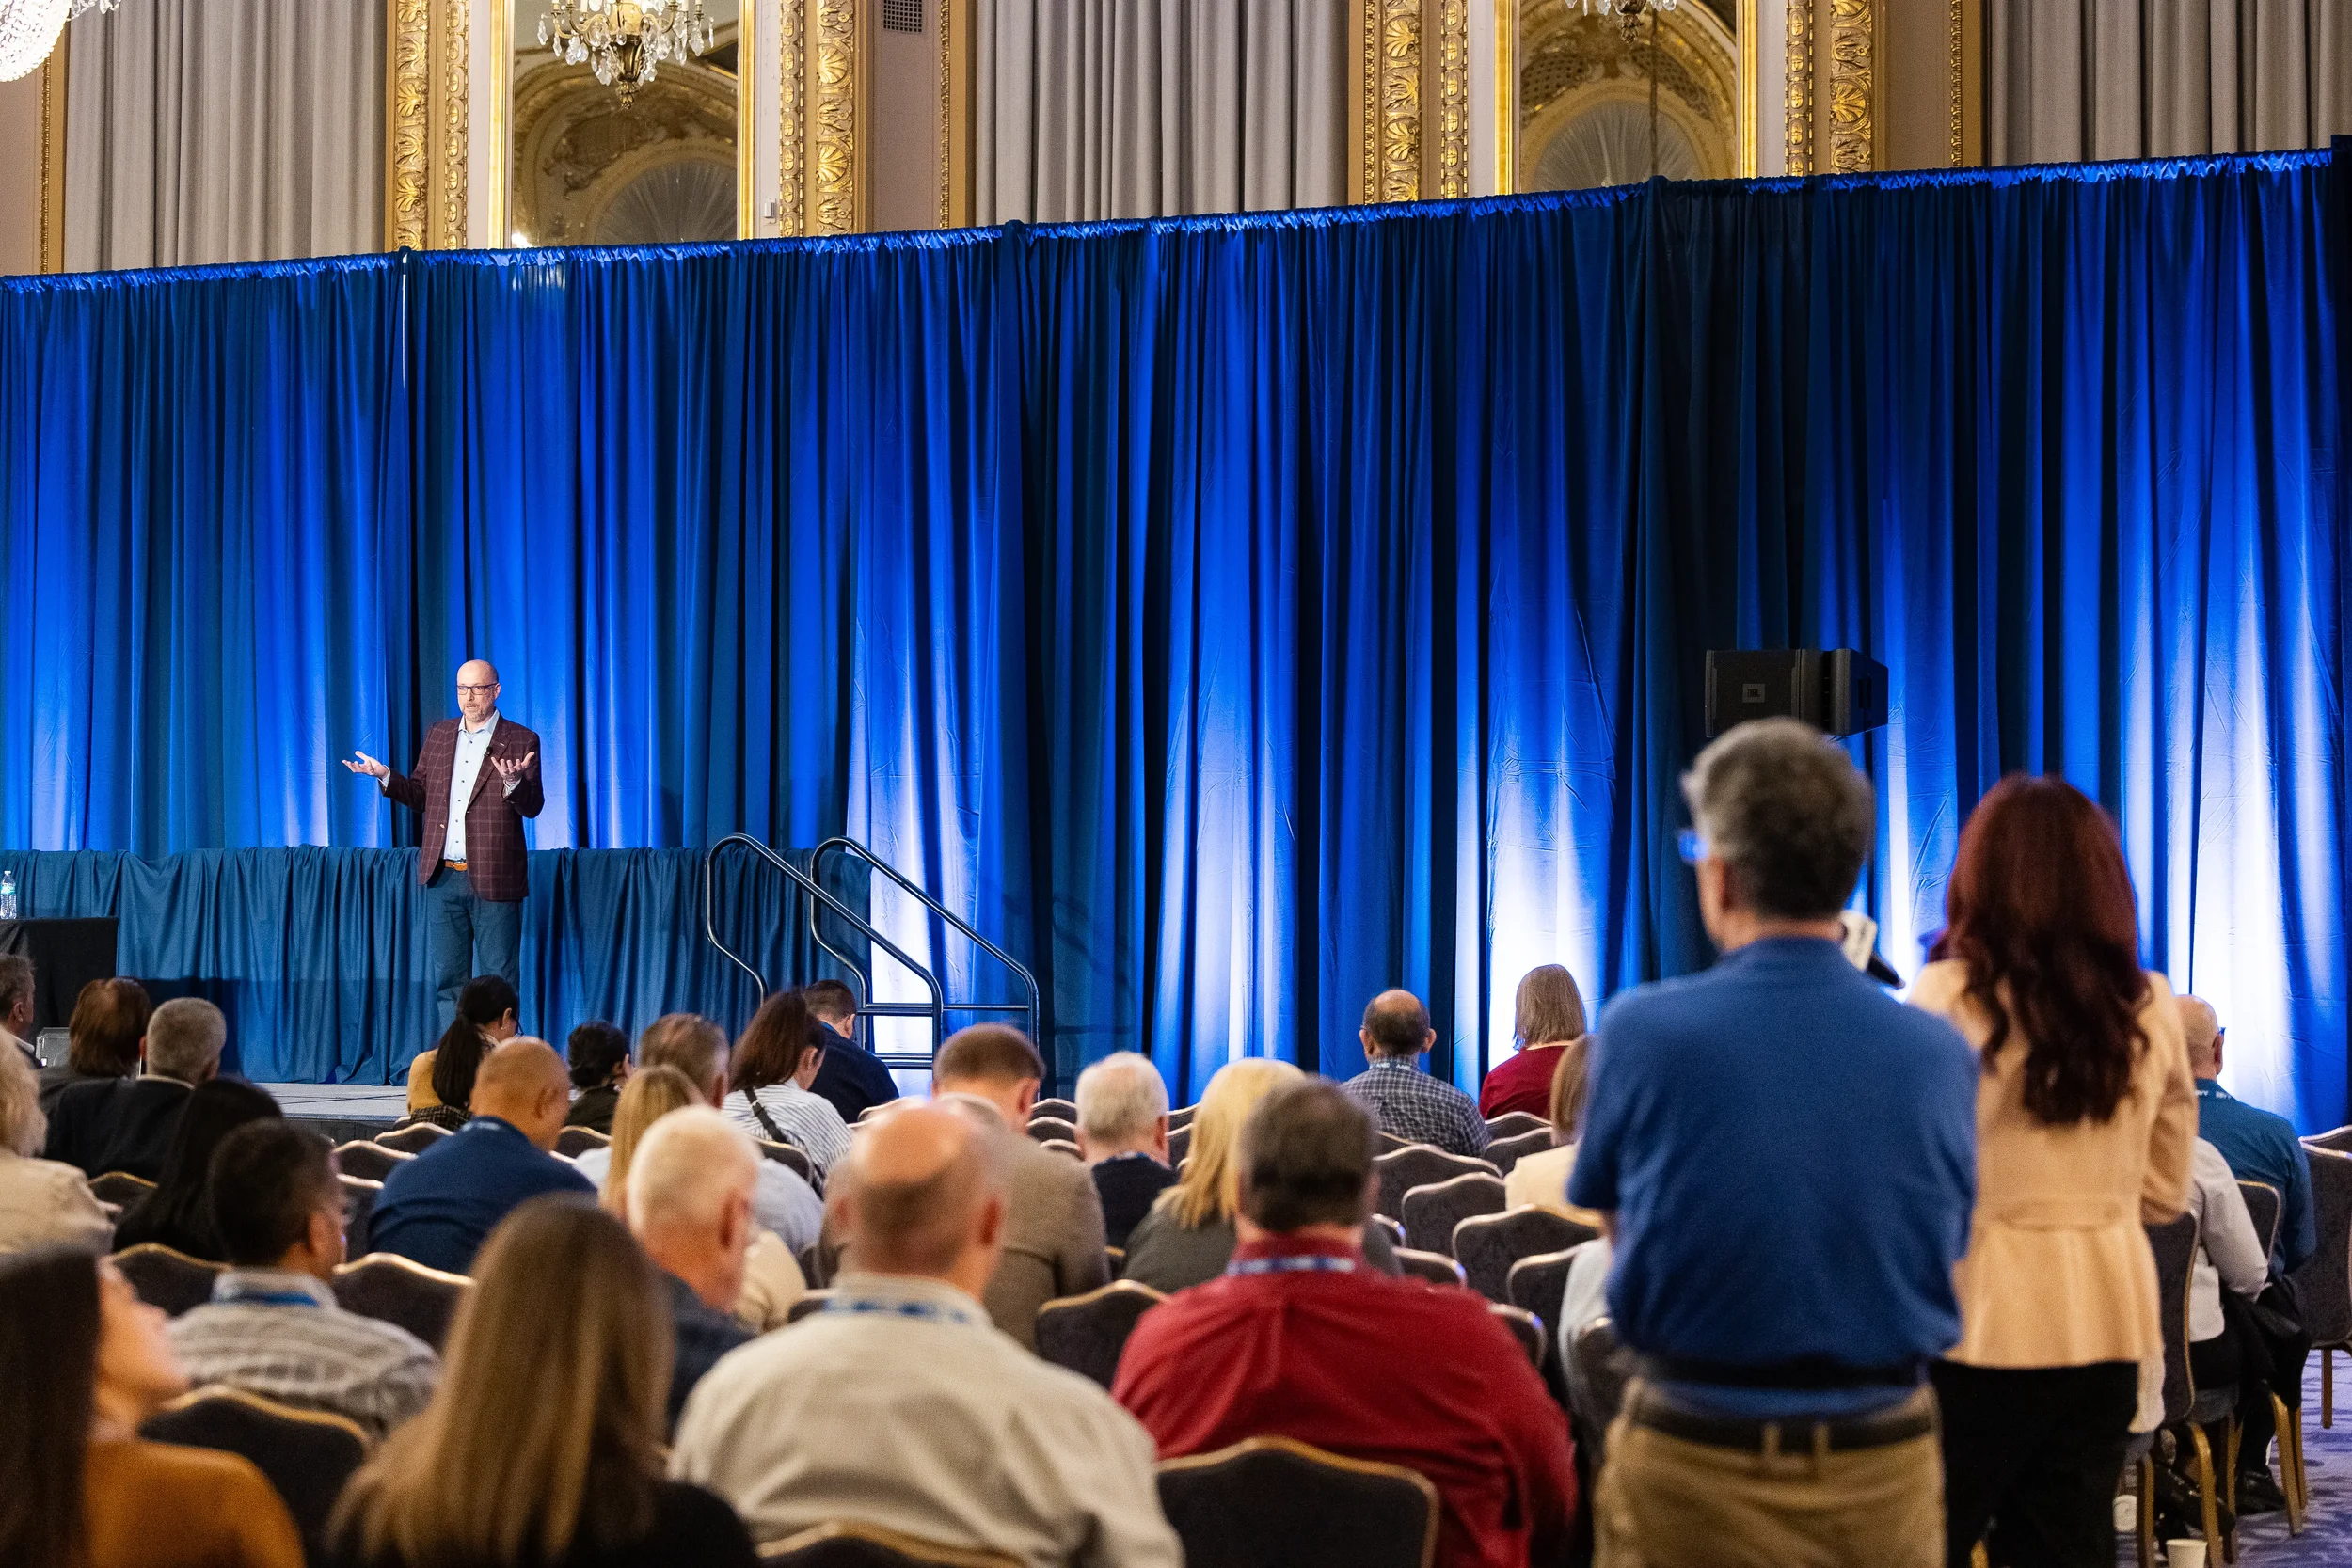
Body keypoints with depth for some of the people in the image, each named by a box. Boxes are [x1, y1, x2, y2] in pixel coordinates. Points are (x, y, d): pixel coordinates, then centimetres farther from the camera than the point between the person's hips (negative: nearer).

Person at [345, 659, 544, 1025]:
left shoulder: (521, 741, -2)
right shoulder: (438, 735, 12)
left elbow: (532, 807, -8)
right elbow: (419, 797, 15)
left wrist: (513, 781, -28)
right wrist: (385, 777, -2)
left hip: (493, 880, -5)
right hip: (443, 876, 5)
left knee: (499, 979, 0)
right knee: (448, 980, 9)